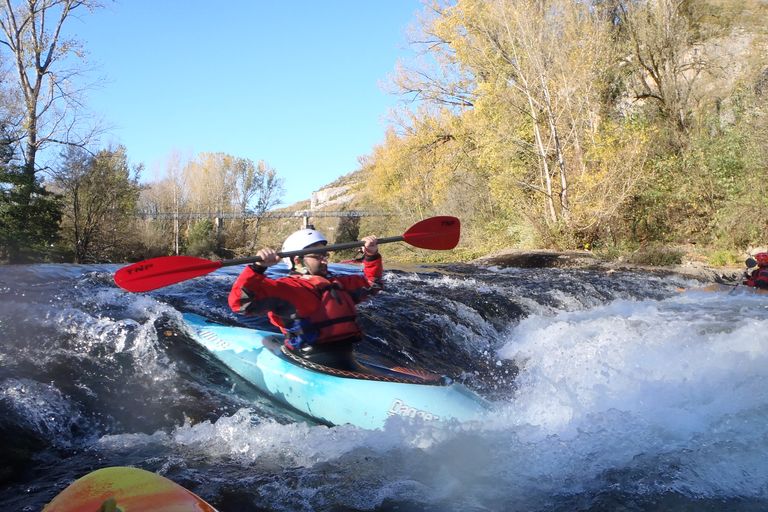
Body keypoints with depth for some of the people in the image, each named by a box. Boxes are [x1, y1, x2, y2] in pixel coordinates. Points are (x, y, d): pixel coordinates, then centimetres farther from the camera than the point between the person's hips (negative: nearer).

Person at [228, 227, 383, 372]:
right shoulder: (285, 288, -5)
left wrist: (371, 256, 19)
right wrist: (258, 267, -28)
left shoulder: (338, 284, 19)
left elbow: (371, 283, 34)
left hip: (347, 363, 8)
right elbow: (241, 300, -16)